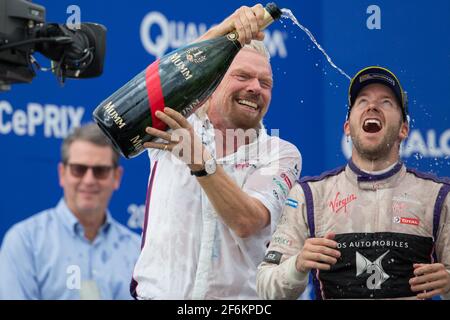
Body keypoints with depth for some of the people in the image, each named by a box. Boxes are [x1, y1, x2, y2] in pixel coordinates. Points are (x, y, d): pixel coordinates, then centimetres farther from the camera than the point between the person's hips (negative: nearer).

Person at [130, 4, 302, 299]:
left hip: (237, 299, 0)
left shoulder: (281, 154, 7)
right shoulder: (178, 124, 10)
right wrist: (222, 31, -25)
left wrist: (200, 161, -24)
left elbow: (246, 221, -10)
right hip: (158, 291, 0)